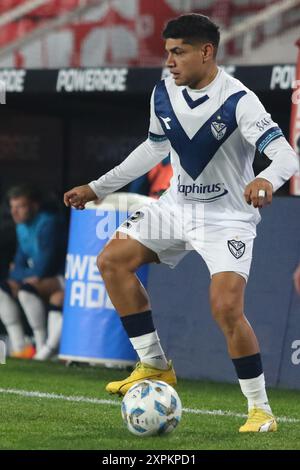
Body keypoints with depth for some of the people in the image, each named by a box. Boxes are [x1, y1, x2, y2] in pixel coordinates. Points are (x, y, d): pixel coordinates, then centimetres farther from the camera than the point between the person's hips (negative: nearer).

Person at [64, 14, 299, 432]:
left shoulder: (239, 101, -22)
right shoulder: (164, 94, -2)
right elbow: (155, 147, 17)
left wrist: (266, 179, -54)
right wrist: (99, 188, 19)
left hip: (228, 216, -7)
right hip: (178, 205, 7)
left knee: (227, 308, -21)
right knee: (112, 260, -2)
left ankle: (261, 410, -6)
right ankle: (155, 366, 6)